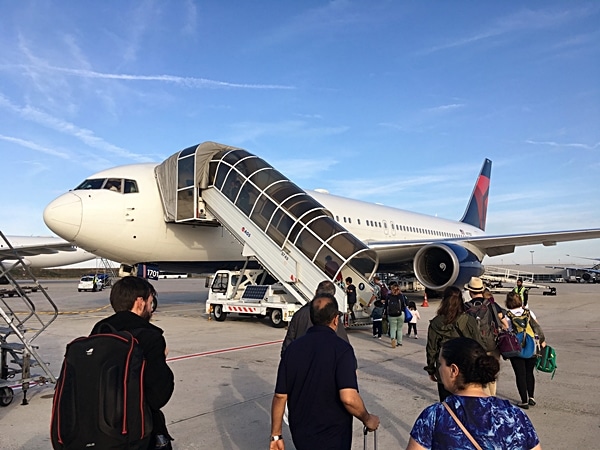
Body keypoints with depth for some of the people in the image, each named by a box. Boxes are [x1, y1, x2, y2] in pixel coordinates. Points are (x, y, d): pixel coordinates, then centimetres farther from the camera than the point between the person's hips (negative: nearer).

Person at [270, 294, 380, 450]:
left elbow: (280, 396, -2)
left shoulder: (293, 347, -4)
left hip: (300, 435, 4)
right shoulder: (341, 348, -18)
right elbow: (349, 398, -28)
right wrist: (367, 419, -9)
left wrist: (276, 435, 8)